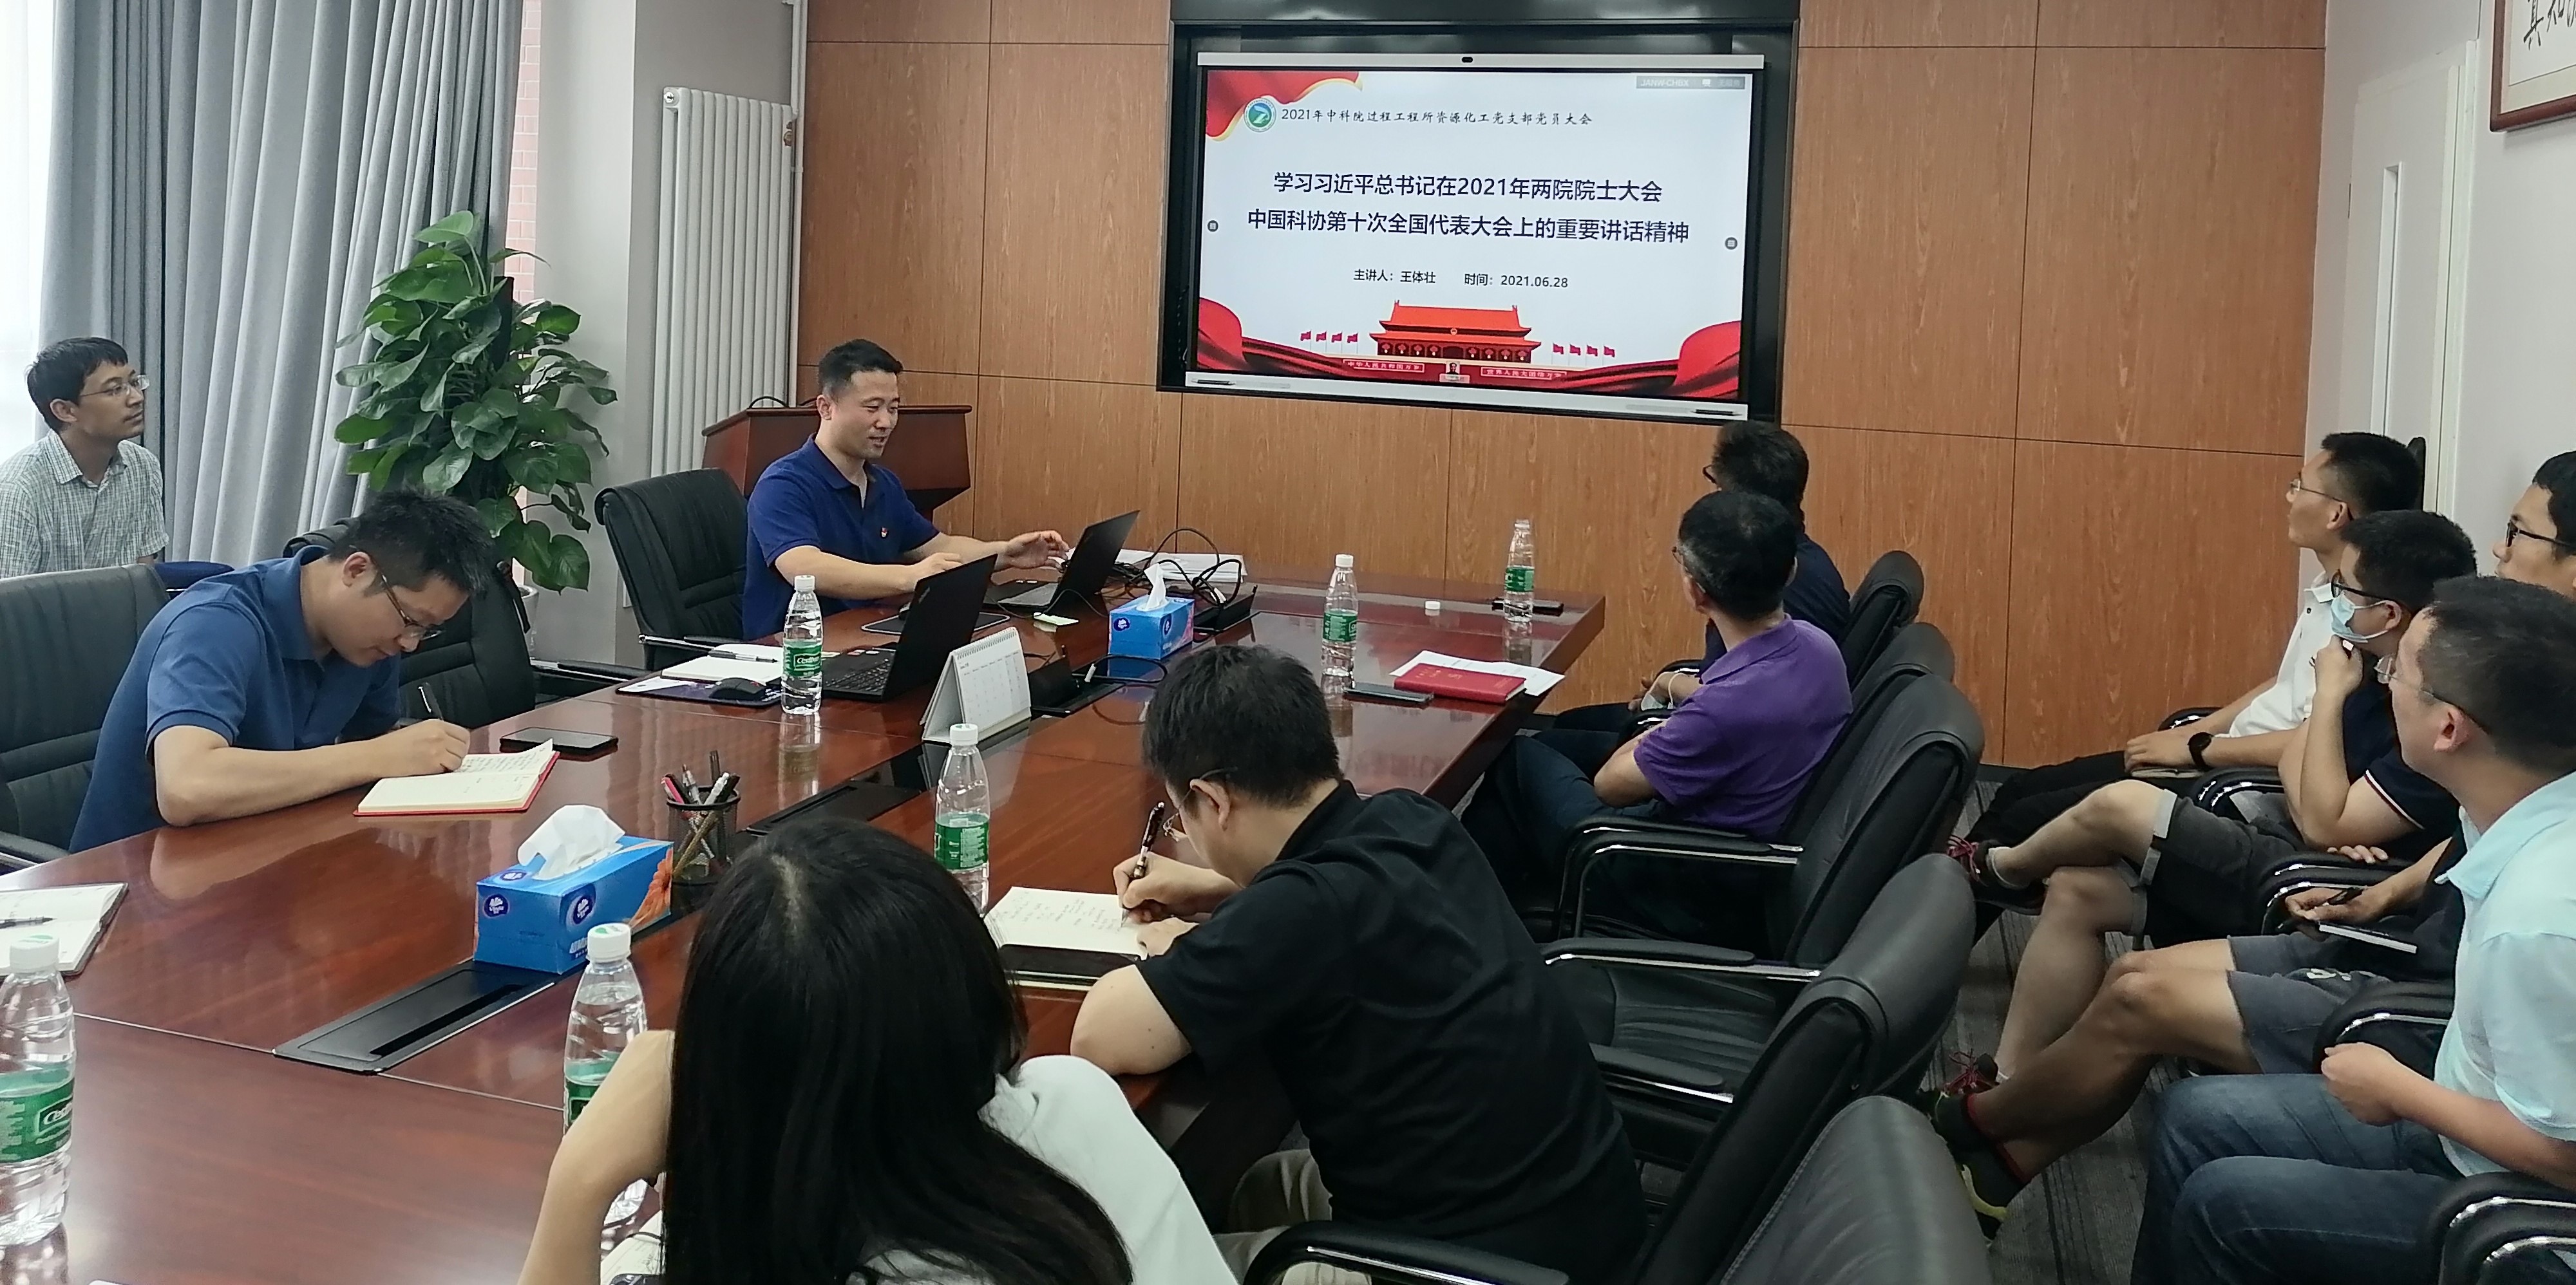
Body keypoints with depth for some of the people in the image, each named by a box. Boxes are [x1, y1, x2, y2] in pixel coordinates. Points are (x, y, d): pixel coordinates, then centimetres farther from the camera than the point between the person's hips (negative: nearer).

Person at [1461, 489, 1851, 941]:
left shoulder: (1725, 707, -36)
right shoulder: (1818, 646, -12)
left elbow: (1611, 784, -17)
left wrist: (1656, 733, 0)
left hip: (1689, 900, -8)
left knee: (1517, 759, 12)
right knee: (1552, 742, 21)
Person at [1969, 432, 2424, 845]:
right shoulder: (2325, 590, 9)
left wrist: (2196, 748, -16)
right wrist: (2190, 733, 10)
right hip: (2219, 760, 10)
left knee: (2030, 819, -13)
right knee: (2022, 790, 9)